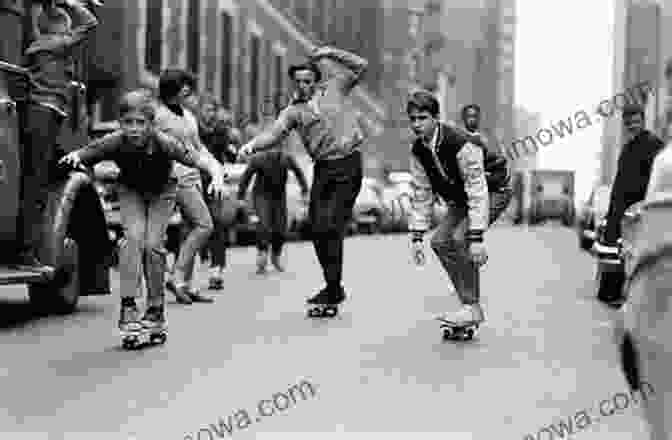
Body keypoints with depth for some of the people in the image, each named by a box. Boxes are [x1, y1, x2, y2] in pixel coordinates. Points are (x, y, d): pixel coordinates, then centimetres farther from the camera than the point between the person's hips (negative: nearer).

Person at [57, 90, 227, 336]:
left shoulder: (163, 143, -34)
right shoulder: (115, 143, -28)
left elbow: (201, 159, -38)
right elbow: (84, 154, -24)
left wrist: (217, 177, -58)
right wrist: (74, 156, -48)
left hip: (161, 192, -1)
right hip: (131, 190, 1)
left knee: (152, 244, -13)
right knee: (133, 236, -20)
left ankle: (156, 309, 5)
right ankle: (128, 306, -16)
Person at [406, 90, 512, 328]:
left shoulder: (461, 145, -33)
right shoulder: (418, 151, -10)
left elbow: (477, 192, -34)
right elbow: (421, 193, -2)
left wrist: (476, 238, -38)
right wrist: (416, 236, -7)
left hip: (493, 190, -8)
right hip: (461, 198, 8)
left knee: (460, 237, -25)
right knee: (440, 241, -4)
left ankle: (473, 308, -16)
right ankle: (469, 303, 7)